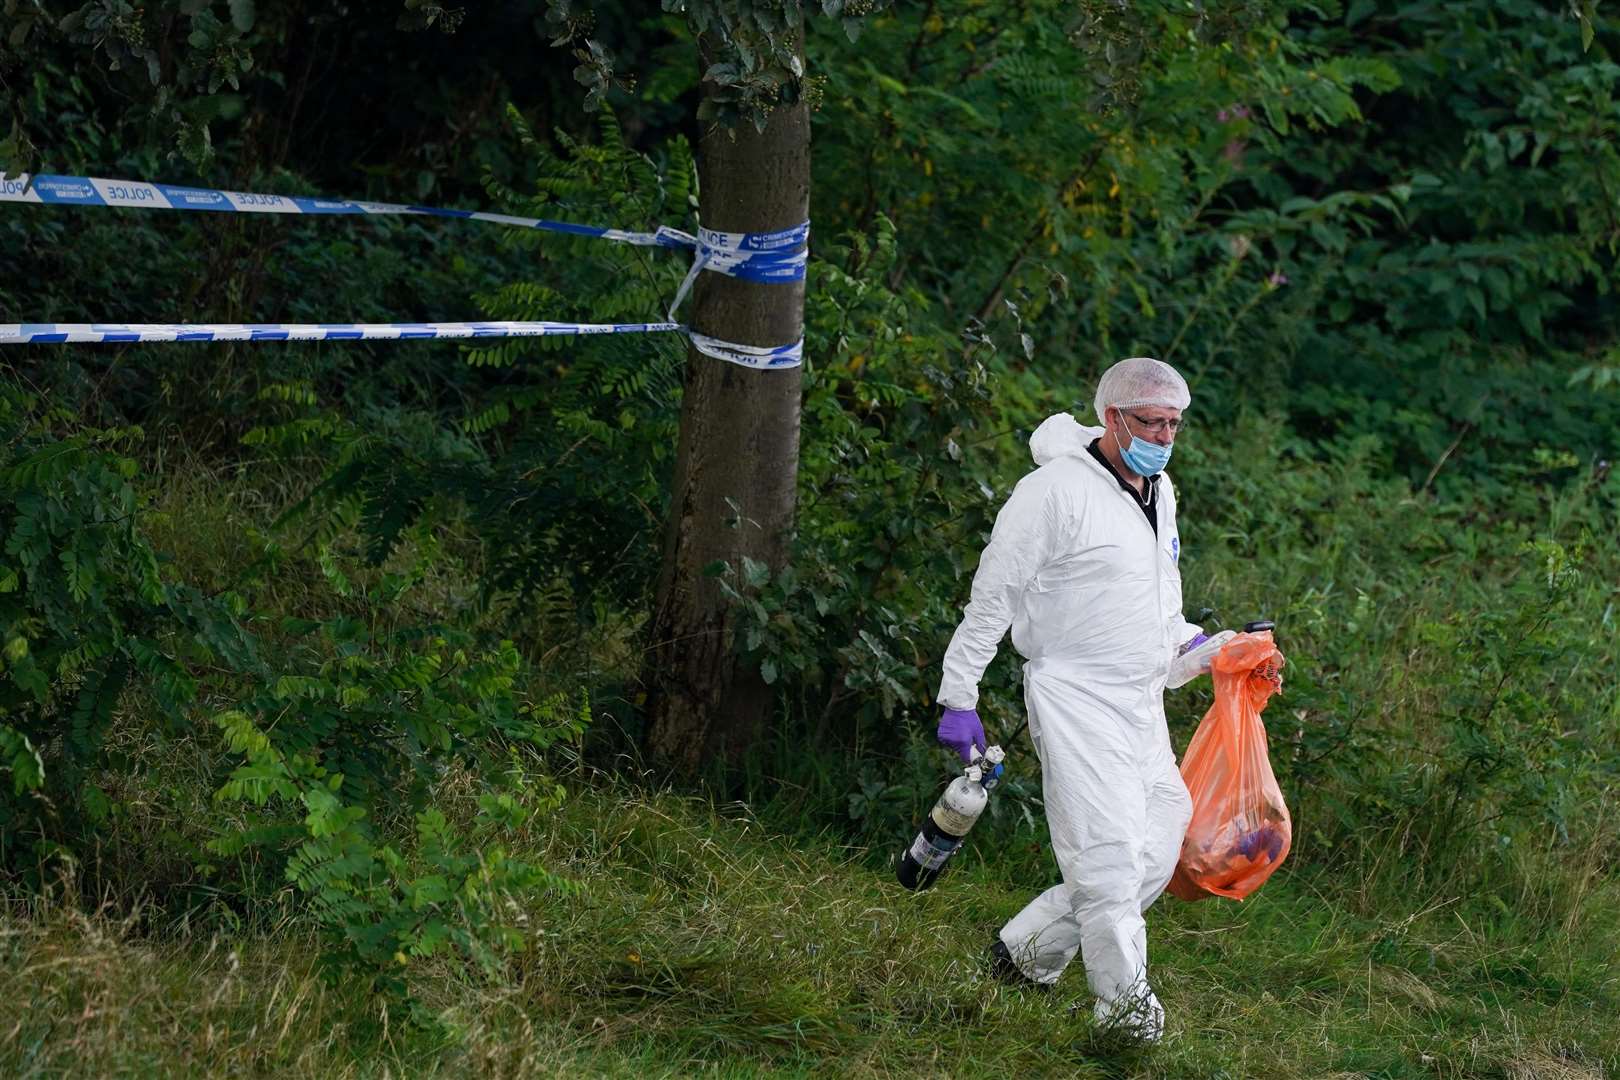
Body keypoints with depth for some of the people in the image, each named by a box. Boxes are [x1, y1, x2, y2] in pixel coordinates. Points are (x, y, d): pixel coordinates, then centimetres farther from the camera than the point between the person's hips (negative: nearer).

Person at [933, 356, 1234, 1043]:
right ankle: (1125, 1000, -2)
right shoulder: (1056, 490, -13)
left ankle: (1028, 950, 17)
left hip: (1141, 702, 9)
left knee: (1157, 849, 7)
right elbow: (993, 595, -10)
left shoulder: (1159, 493, 13)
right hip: (1076, 697, -9)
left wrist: (1201, 650, 11)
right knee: (1107, 852, -12)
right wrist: (959, 696, -11)